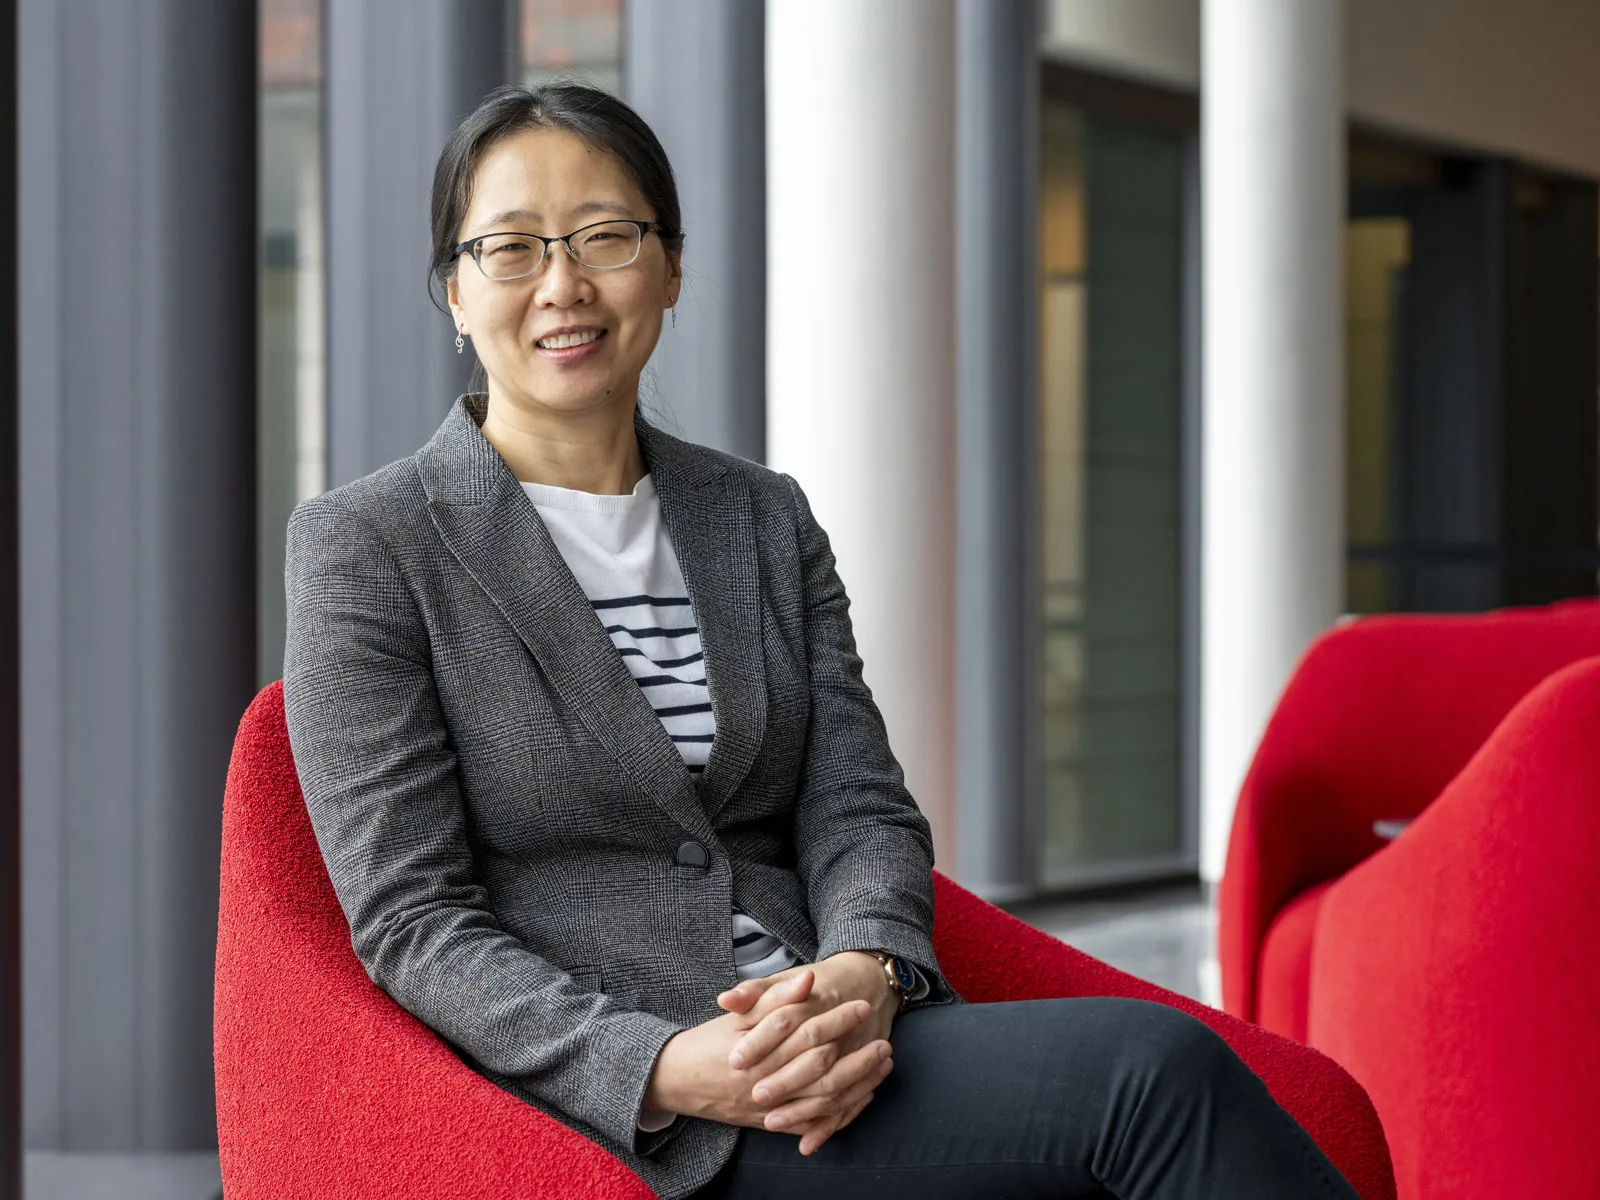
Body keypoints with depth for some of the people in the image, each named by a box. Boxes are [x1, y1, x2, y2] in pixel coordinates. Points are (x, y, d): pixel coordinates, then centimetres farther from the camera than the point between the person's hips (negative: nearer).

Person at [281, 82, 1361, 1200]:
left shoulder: (767, 520, 18)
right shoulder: (366, 543, 1)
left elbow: (859, 806, 10)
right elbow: (411, 917, -5)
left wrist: (862, 976, -15)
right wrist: (665, 1066, -21)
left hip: (826, 1050, 5)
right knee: (1156, 1068, -27)